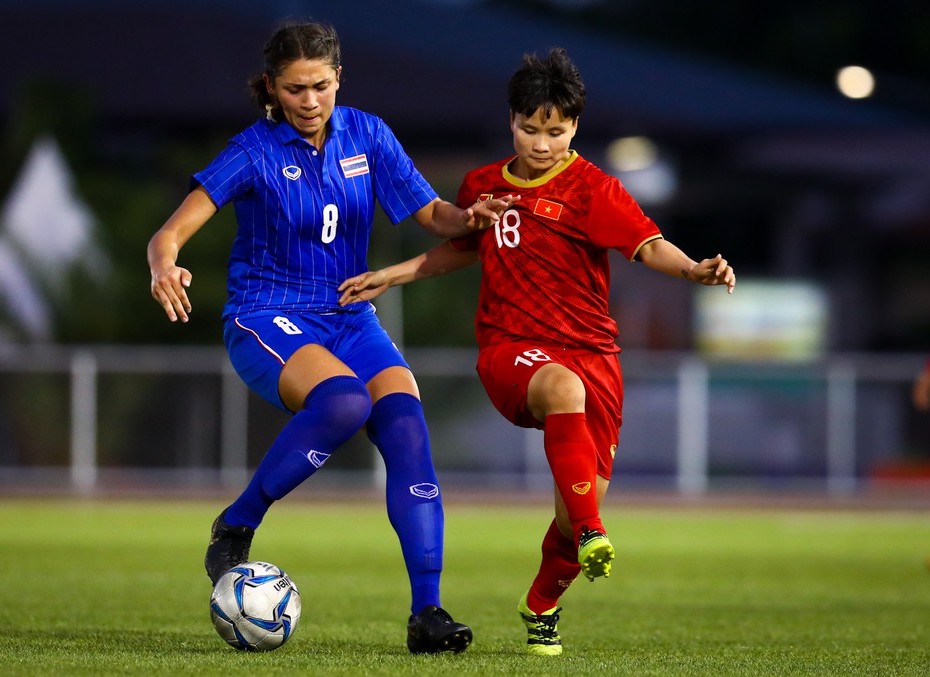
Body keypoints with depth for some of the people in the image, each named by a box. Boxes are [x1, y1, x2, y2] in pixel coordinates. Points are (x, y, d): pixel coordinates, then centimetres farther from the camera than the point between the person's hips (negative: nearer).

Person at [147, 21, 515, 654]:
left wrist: (470, 218, -18)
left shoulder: (366, 135, 3)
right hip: (267, 319, -4)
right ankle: (236, 526, -15)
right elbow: (173, 231, -16)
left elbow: (432, 213, 5)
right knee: (345, 399, -35)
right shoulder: (256, 151, -9)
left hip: (348, 316, 4)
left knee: (407, 429, -21)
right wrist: (165, 267, -39)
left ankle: (427, 612, -19)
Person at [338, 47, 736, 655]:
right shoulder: (483, 186, 11)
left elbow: (648, 244, -17)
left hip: (590, 351, -1)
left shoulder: (591, 188, -3)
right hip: (510, 349, 1)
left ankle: (541, 605, 27)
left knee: (579, 506, -3)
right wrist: (394, 275, 27)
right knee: (564, 389, -38)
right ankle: (591, 535, -43)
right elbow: (464, 248, 31)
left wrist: (693, 269, -36)